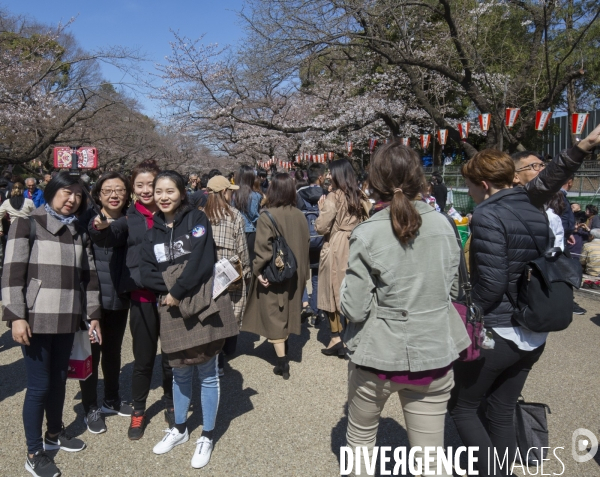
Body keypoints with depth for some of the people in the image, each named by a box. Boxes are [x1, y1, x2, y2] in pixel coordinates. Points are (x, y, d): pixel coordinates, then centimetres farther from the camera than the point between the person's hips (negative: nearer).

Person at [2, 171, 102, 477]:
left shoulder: (79, 233, 13)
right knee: (39, 385, 0)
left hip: (67, 320, 5)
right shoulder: (27, 225, -3)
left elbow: (89, 277, 14)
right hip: (36, 319, -5)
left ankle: (54, 434, 35)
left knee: (59, 380, 14)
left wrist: (93, 315, 11)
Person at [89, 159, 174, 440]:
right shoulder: (131, 218, 2)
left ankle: (171, 404, 35)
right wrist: (101, 227, -37)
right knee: (143, 358, 11)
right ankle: (138, 410, 31)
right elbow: (108, 237, -14)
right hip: (142, 296, 0)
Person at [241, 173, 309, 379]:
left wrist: (258, 270, -13)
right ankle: (284, 353, 35)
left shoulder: (267, 216, -18)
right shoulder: (300, 215, -1)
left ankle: (282, 362, 1)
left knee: (273, 316, 3)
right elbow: (305, 245, 6)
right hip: (295, 275, 6)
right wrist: (302, 272, 14)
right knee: (288, 312, 20)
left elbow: (263, 248, -22)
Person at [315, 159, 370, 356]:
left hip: (336, 250, -5)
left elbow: (321, 227, -13)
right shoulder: (361, 198, 6)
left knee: (333, 292, 6)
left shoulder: (334, 198, -12)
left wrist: (321, 209, 1)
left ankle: (336, 339, 9)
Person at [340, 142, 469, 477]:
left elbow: (354, 309, -15)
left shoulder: (366, 235, -16)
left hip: (379, 356, -3)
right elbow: (450, 283, 9)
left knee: (361, 437, 23)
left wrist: (346, 290, 4)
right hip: (434, 355, 3)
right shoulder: (443, 226, -3)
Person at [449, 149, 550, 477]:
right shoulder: (537, 214, 7)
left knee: (461, 406, 12)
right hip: (533, 334, 8)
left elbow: (491, 283, -22)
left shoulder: (488, 215, -17)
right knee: (502, 413, 19)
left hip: (496, 332, -8)